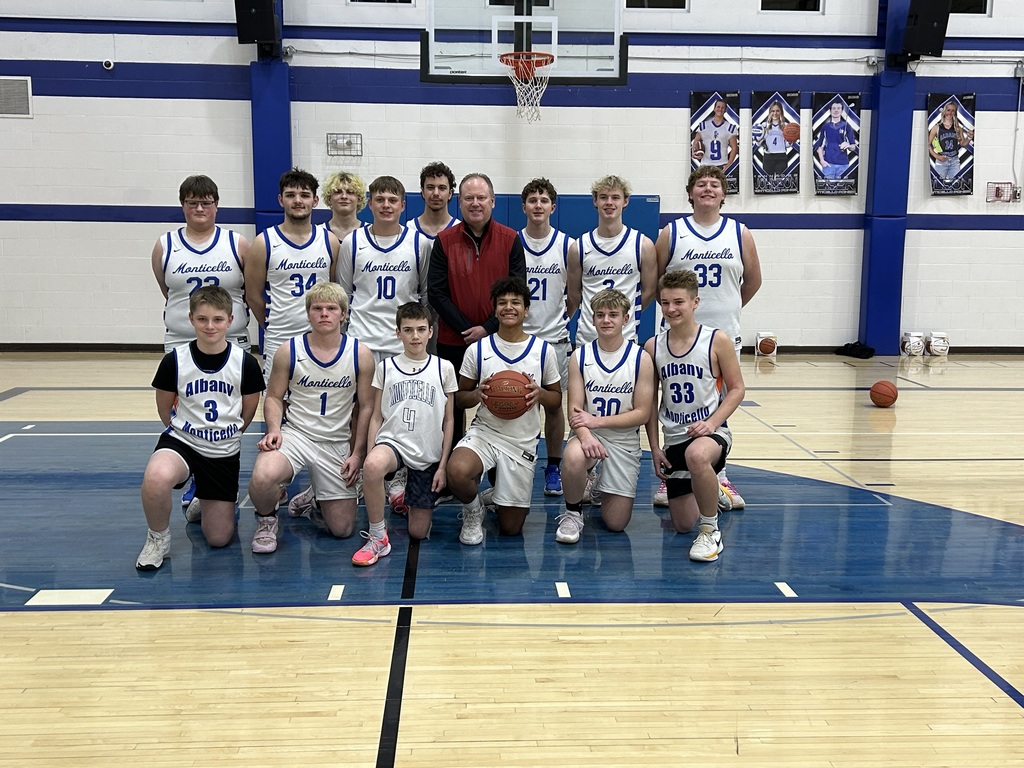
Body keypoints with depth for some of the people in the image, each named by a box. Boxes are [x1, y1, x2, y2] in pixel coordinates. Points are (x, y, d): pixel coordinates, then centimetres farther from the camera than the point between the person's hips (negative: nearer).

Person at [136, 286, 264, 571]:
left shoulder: (246, 363, -9)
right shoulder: (174, 360, -10)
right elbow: (165, 409, 5)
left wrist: (225, 436, 12)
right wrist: (186, 432, 10)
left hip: (224, 451, 2)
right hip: (181, 440, -1)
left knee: (220, 538, 5)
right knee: (156, 477, -39)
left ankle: (204, 503, 41)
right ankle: (158, 539, -9)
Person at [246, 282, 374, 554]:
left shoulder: (360, 354, -4)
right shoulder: (289, 351, -5)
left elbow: (365, 407, 3)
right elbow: (274, 396, 5)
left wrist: (357, 454, -1)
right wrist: (274, 429, -15)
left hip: (337, 443, 2)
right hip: (294, 433, -1)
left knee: (342, 529, 3)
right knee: (261, 478, -36)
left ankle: (313, 500, 39)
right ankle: (266, 519, 1)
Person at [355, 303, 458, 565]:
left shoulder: (443, 368, 4)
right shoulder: (385, 367, 5)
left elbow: (448, 420, 6)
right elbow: (376, 417, 6)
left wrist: (443, 465, 0)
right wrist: (368, 457, -5)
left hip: (428, 455, 1)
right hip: (392, 442, -1)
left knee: (418, 532, 3)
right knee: (373, 466, -40)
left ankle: (405, 498, 38)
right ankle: (377, 538, -20)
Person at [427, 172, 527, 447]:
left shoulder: (510, 239, 1)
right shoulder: (444, 241, 1)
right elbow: (435, 293, -3)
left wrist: (488, 328, -11)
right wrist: (467, 329, -11)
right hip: (452, 342, 0)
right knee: (452, 408, 9)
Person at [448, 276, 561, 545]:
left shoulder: (543, 350, 0)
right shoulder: (477, 350, -1)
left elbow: (557, 399, 8)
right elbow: (460, 397, 7)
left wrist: (540, 394, -16)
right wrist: (477, 394, -17)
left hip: (523, 442, 1)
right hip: (484, 433, -1)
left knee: (511, 528, 3)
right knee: (457, 473, -37)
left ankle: (497, 496, 40)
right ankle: (473, 509, 0)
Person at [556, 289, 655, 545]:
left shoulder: (641, 359, -6)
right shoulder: (580, 357, -4)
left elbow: (642, 413, -8)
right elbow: (574, 409, -8)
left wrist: (598, 421, -18)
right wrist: (585, 435, -30)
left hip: (624, 441, 0)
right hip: (589, 435, 0)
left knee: (616, 523, -1)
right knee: (574, 457, -38)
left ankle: (599, 489, 35)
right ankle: (573, 513, -7)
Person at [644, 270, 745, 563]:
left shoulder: (717, 341, -8)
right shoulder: (653, 347, 1)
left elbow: (736, 389, -3)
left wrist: (711, 423, -18)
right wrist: (654, 446, 2)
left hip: (711, 431, -4)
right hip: (674, 439, 4)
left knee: (696, 455, -43)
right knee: (682, 525, 8)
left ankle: (711, 531, -19)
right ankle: (710, 490, 44)